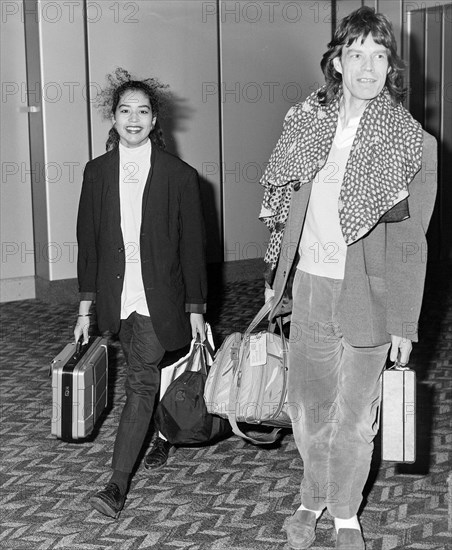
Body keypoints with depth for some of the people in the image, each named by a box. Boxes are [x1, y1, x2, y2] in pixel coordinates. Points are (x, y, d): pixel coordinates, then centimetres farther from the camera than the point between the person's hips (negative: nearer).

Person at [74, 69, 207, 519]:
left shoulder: (179, 175, -6)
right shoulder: (97, 172, 4)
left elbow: (193, 246, -3)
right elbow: (88, 240, 7)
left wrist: (196, 309, -3)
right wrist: (85, 306, 6)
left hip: (159, 299, -4)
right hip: (117, 299, 4)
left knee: (141, 383, -9)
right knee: (145, 377, 17)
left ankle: (117, 483, -8)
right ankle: (163, 436, 42)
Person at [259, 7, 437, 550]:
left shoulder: (413, 143, -7)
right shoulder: (305, 121, 2)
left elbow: (411, 242, -6)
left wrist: (404, 323, -6)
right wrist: (274, 277, 11)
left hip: (366, 295, -3)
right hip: (308, 286, 3)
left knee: (354, 415, 8)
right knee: (307, 404, 14)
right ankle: (312, 500, 37)